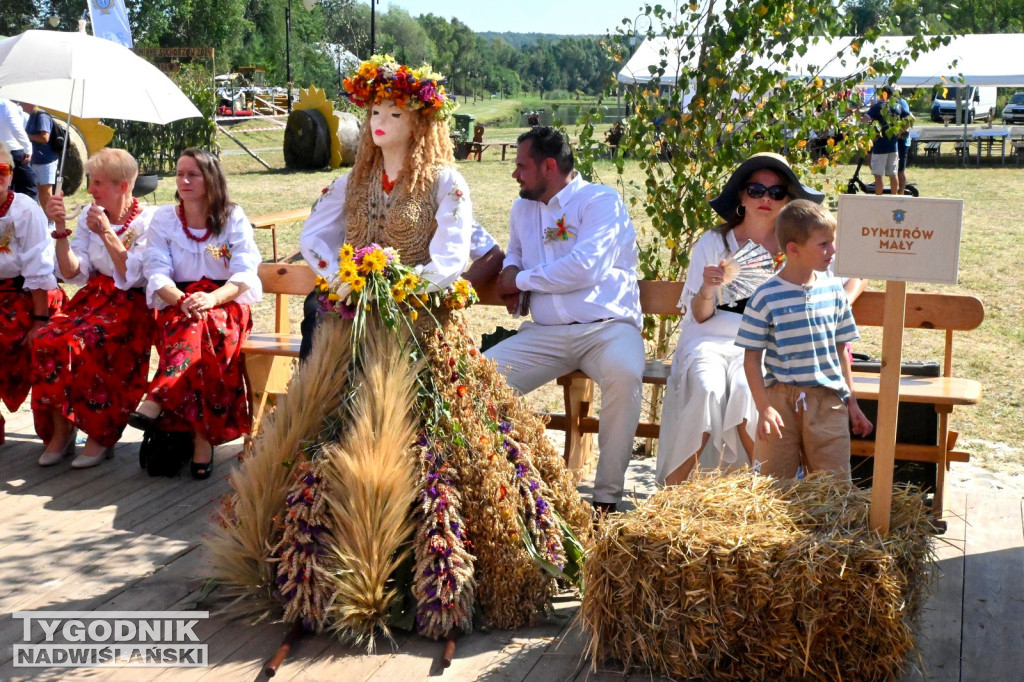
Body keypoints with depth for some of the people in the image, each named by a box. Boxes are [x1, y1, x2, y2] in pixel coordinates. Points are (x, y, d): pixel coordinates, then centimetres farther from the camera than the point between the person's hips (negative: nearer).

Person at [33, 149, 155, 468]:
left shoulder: (148, 221, -6)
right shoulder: (89, 216, 10)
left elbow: (135, 278, -15)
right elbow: (73, 274, 4)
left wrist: (107, 233, -21)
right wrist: (61, 229, -8)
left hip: (131, 306, -5)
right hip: (92, 298, 5)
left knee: (78, 344, -31)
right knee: (48, 339, -24)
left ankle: (102, 435, -15)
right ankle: (59, 430, -10)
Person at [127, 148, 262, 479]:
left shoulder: (233, 217, 6)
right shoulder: (163, 219, 11)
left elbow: (245, 275, -4)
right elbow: (157, 274, 0)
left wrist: (212, 298, -24)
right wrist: (182, 300, -22)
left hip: (226, 302, -1)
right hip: (176, 304, 1)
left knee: (208, 325, -37)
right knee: (190, 326, -34)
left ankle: (157, 400, -44)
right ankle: (202, 436, -41)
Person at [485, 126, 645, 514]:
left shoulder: (602, 201, -4)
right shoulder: (523, 208, 18)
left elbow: (588, 267, -19)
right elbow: (514, 252, 38)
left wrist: (523, 279, -7)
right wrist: (511, 271, 12)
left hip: (607, 327, -5)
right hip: (545, 333, 6)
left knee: (624, 374, -38)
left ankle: (608, 496, -26)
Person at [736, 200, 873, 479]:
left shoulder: (834, 291, 3)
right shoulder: (766, 298, -10)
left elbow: (840, 350, 11)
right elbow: (752, 358, -7)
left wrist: (851, 402, 13)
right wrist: (764, 408, -12)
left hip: (828, 403, 3)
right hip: (781, 401, -3)